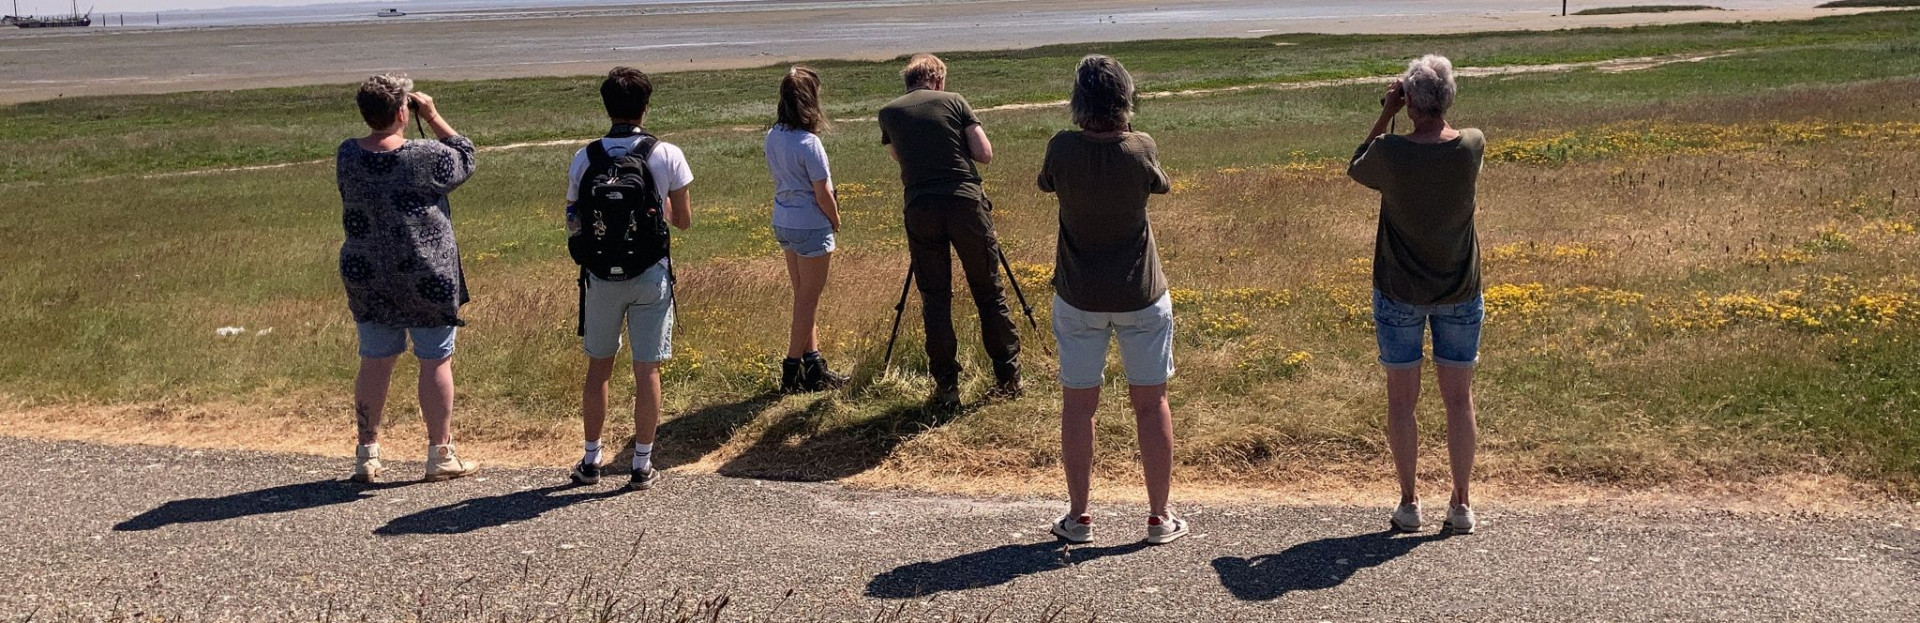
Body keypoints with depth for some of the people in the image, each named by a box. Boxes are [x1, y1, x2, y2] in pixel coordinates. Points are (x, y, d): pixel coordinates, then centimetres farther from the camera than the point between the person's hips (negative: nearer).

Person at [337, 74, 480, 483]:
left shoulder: (345, 156, -4)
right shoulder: (426, 157, -17)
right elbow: (465, 159, 2)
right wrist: (433, 117, 3)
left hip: (367, 277, 4)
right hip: (427, 277, -4)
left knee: (374, 363, 13)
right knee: (436, 361, 7)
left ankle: (367, 454, 19)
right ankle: (440, 455, 13)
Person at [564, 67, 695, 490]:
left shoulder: (584, 159, -3)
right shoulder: (667, 156, -7)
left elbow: (573, 224, 3)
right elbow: (683, 221, 1)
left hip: (601, 276, 2)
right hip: (650, 276, -2)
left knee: (598, 367, 15)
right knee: (647, 371, 5)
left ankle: (592, 459, 24)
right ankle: (642, 466, 11)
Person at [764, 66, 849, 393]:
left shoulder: (773, 136, 2)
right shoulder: (808, 143, -21)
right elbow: (823, 194, -18)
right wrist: (836, 221, 2)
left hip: (783, 222, 8)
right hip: (811, 227, -8)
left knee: (803, 296, 16)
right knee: (808, 299, 3)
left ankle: (813, 364, 23)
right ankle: (793, 371, 8)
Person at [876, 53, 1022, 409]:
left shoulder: (889, 113, 14)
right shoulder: (954, 102, 8)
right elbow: (985, 154, 3)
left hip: (920, 209, 1)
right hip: (966, 203, -1)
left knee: (935, 298, 8)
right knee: (988, 292, 9)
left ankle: (946, 387, 7)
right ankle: (1008, 378, 15)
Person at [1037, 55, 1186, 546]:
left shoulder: (1062, 150, -14)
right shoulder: (1141, 149, -14)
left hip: (1079, 298, 0)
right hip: (1141, 297, 0)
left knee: (1078, 404, 11)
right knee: (1151, 402, 10)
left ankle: (1078, 517, 18)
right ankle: (1159, 517, 17)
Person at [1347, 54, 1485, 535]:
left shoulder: (1390, 153, -20)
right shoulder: (1472, 145, -13)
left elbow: (1355, 169, 2)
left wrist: (1386, 114, -2)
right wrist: (1433, 111, 2)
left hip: (1399, 294, -2)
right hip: (1460, 295, 2)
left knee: (1402, 399, 10)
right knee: (1459, 399, 11)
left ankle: (1409, 503, 16)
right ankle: (1461, 504, 18)